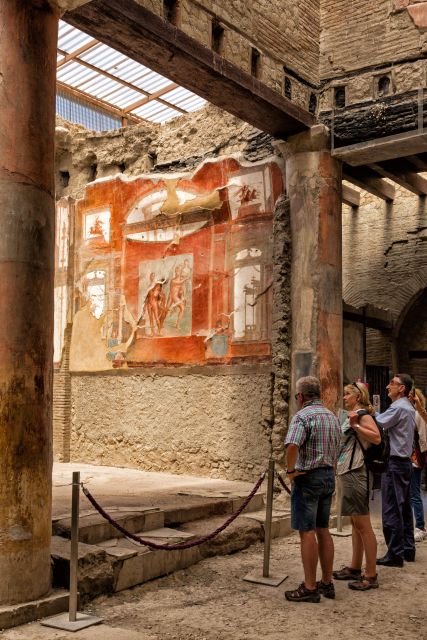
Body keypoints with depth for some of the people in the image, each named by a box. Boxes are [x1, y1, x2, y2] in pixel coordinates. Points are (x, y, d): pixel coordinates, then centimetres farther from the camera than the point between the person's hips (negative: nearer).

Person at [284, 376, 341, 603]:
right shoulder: (332, 416, 12)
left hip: (307, 478, -8)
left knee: (307, 532, -2)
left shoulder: (302, 416, -15)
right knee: (323, 530, 15)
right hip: (329, 476, 8)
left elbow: (292, 445, -30)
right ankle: (327, 583, 22)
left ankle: (309, 588, 3)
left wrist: (291, 469, -17)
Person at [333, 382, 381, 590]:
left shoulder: (362, 415, -10)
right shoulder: (351, 417, 17)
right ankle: (355, 568, 25)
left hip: (357, 474, -10)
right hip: (348, 474, 10)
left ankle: (371, 576, -1)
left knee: (362, 524, -6)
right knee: (355, 523, 16)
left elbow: (376, 438, -26)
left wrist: (355, 425, -29)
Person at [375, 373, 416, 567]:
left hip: (394, 464, -10)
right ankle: (408, 550, 21)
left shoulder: (398, 408, -16)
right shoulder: (409, 408, 15)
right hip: (406, 462, 10)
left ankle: (395, 554, -3)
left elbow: (377, 424, -21)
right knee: (404, 508, 15)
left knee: (391, 511, -6)